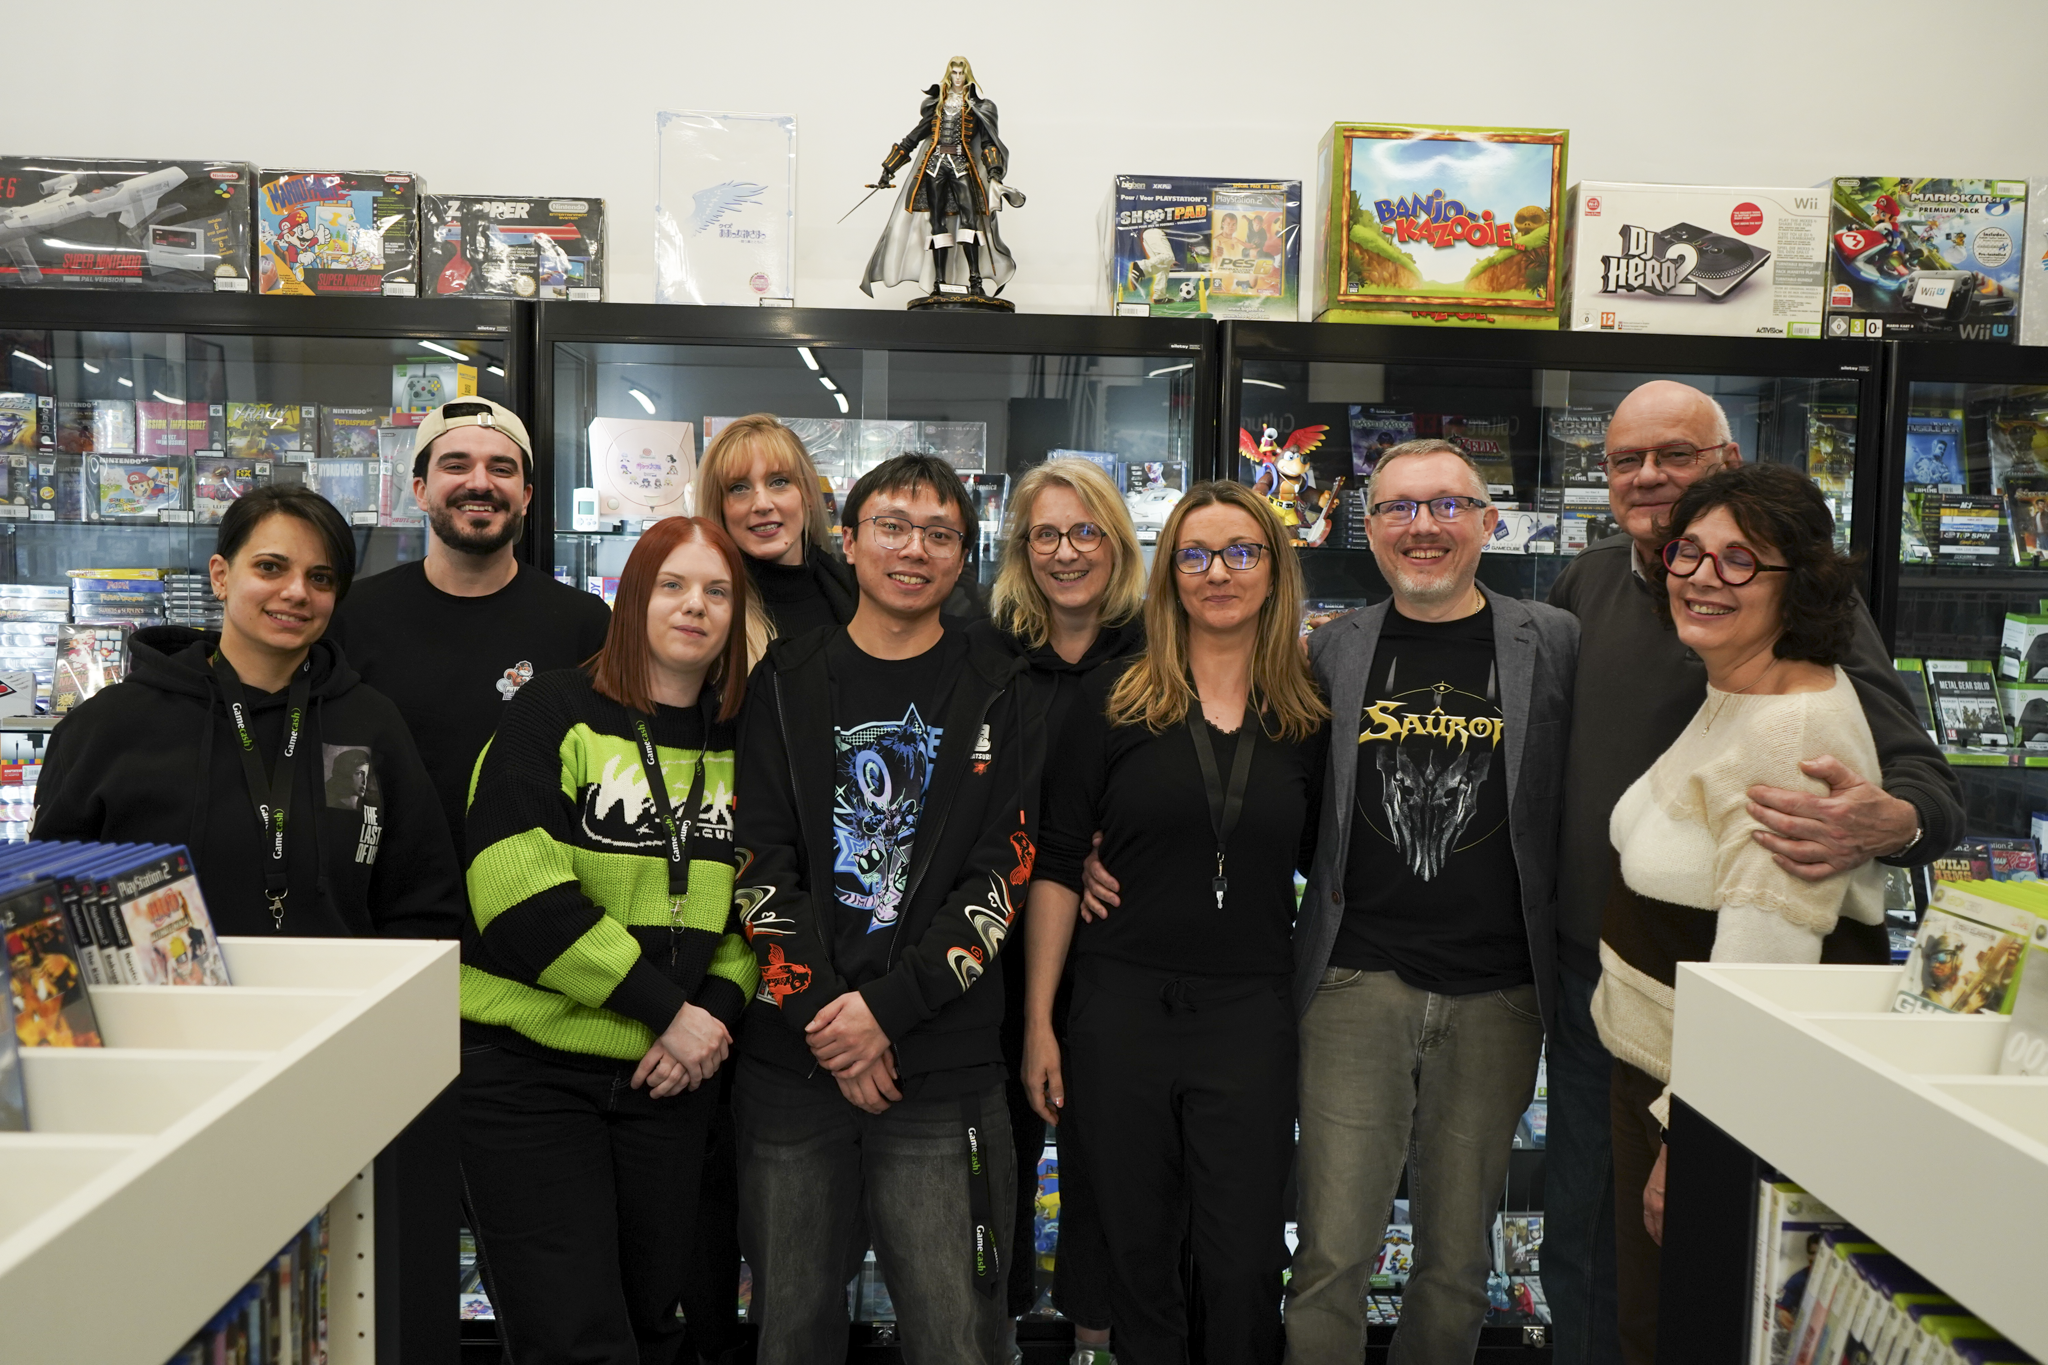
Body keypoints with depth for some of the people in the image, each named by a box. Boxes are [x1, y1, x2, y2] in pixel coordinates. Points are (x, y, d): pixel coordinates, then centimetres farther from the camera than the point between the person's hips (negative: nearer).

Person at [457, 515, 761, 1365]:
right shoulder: (557, 712, -7)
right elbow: (517, 885, -17)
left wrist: (715, 1008, -9)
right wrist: (667, 1008, -17)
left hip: (672, 1077, 5)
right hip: (530, 1071, -4)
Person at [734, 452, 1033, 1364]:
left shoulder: (997, 696, 4)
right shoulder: (785, 684, 7)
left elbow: (1000, 875, -3)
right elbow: (759, 867, 0)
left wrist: (887, 1006, -12)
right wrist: (824, 1017, -10)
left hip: (944, 1069, -1)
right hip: (791, 1060, 1)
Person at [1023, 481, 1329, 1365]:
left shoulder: (1307, 718, 4)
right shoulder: (1114, 701, -1)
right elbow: (1056, 865, 0)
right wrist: (1038, 1021, -4)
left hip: (1250, 1016, 1)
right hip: (1121, 1006, 0)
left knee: (1245, 1264, 6)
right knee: (1138, 1251, 12)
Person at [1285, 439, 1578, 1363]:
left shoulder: (1554, 644, 2)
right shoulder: (1333, 649, 6)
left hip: (1497, 994, 0)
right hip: (1359, 979, 0)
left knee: (1458, 1260, 14)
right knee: (1332, 1256, -1)